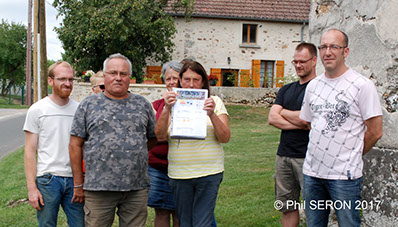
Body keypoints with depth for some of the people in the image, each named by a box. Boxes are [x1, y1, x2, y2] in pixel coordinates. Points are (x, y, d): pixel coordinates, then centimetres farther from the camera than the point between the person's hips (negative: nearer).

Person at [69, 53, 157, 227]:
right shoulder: (89, 105, 5)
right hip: (98, 187, -1)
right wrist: (78, 184, 1)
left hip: (137, 188, 2)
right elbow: (75, 145, 4)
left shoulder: (143, 105, 10)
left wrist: (135, 152, 6)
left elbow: (153, 138, 19)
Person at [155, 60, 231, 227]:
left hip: (209, 173, -2)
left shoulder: (214, 102, 4)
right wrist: (167, 110, -18)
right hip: (179, 174, 2)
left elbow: (225, 138, -4)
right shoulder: (173, 104, 7)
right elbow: (160, 136, -5)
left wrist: (212, 114, -18)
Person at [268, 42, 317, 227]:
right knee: (287, 206, 13)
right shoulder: (286, 90, 16)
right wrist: (300, 124, -10)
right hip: (283, 154, 6)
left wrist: (283, 112, 1)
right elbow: (272, 119, 4)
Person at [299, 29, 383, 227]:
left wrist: (350, 157, 3)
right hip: (312, 171, 6)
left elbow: (375, 132, -6)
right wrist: (321, 154, 11)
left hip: (345, 175, -5)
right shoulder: (313, 86, 10)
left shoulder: (362, 85, -8)